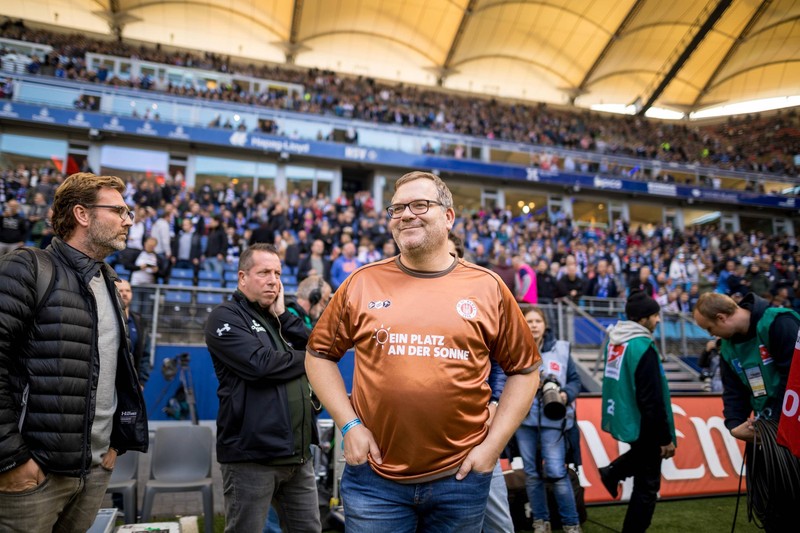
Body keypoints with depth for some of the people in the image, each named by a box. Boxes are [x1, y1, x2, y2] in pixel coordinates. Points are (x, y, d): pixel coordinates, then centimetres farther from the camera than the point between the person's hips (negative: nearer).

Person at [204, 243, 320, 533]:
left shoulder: (278, 317, 18)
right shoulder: (226, 316, -4)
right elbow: (260, 363, -19)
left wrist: (283, 316, -2)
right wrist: (306, 358, -3)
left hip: (298, 454, 7)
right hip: (252, 455, -6)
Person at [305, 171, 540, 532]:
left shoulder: (488, 288, 0)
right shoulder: (362, 284, 0)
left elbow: (524, 370, 6)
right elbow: (319, 354, 8)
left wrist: (494, 443, -1)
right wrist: (348, 424, -2)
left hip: (460, 477, 1)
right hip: (373, 477, 0)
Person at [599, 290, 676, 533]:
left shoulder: (615, 340, 4)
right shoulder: (643, 347, -23)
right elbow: (652, 400, -23)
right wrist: (665, 437, -15)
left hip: (623, 419, 8)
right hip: (642, 424, -8)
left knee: (643, 453, 33)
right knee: (646, 486, 6)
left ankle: (613, 472, 24)